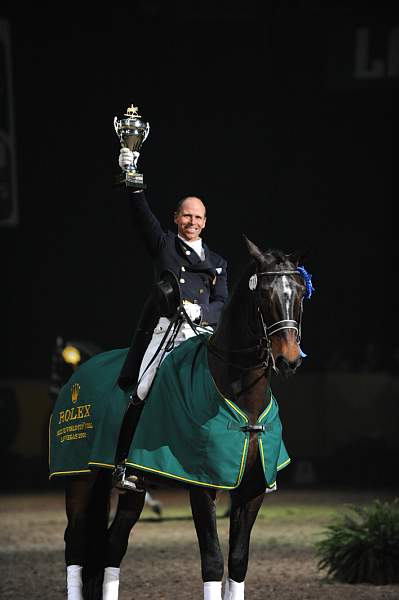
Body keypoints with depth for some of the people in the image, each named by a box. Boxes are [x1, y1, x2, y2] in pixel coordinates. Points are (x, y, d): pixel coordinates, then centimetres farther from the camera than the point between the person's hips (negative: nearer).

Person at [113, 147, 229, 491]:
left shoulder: (217, 263, 24)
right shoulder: (163, 245, 17)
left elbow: (222, 303, 14)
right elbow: (142, 214, 4)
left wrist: (202, 310, -8)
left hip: (205, 331, 3)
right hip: (165, 329, -3)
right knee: (144, 392, -18)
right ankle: (124, 465, -18)